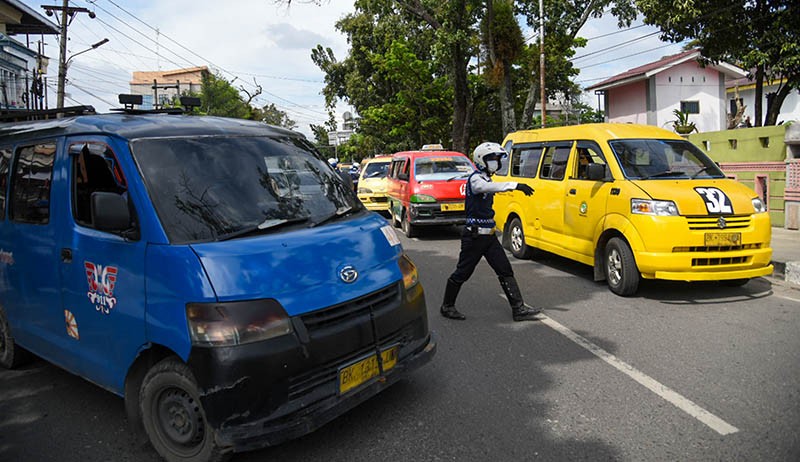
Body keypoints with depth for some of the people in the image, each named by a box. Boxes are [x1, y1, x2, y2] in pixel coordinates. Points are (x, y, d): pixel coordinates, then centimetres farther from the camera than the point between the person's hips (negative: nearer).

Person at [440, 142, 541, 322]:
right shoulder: (475, 179, -14)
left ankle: (518, 309, 6)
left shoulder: (486, 179, 15)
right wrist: (515, 185, -46)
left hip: (488, 235, 9)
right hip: (474, 235, -9)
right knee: (462, 273, 2)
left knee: (505, 271, 4)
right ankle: (447, 307, 17)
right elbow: (491, 187, -36)